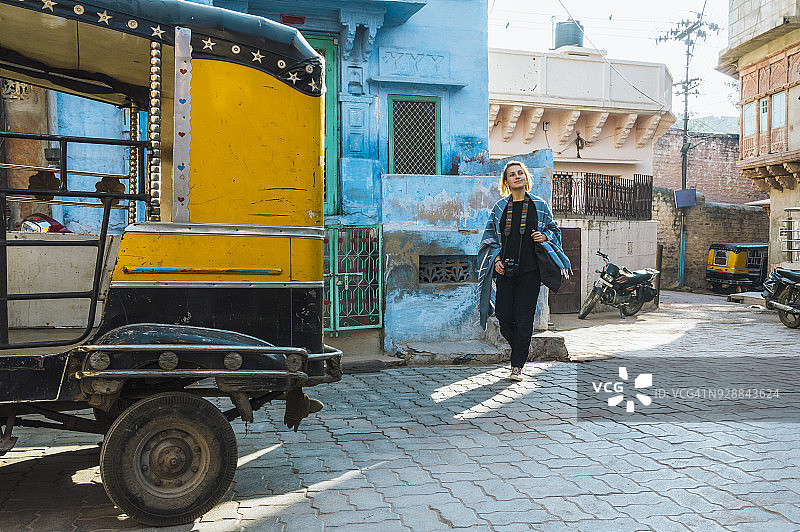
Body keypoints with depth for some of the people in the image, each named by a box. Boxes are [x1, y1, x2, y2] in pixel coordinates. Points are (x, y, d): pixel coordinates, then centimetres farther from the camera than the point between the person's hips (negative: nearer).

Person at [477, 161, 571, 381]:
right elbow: (490, 237, 12)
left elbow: (554, 229, 15)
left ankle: (517, 366, 5)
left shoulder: (539, 205, 7)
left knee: (523, 319, -5)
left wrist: (545, 236, -7)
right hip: (505, 270, 2)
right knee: (504, 316, -2)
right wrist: (496, 259, -2)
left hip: (530, 271, -2)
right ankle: (520, 350, 26)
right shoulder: (499, 208, 10)